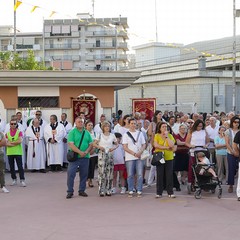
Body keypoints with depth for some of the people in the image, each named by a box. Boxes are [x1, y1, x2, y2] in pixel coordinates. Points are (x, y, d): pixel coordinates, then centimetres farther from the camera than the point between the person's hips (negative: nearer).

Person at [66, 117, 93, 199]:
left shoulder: (87, 133, 11)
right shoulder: (72, 132, -2)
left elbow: (91, 144, 7)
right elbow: (71, 145, -12)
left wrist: (86, 152, -11)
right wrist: (80, 152, -19)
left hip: (85, 157, 4)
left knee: (84, 174, 8)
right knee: (71, 174, -8)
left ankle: (82, 190, 20)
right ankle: (70, 191, 0)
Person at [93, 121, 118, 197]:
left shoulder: (112, 135, 9)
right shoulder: (99, 135, 3)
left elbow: (116, 144, 16)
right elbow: (94, 144, 4)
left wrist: (113, 148, -3)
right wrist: (99, 147, -13)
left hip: (110, 154, 3)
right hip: (102, 154, -3)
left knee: (109, 173, 3)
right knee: (102, 172, -8)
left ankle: (108, 190, 10)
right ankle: (101, 190, -4)